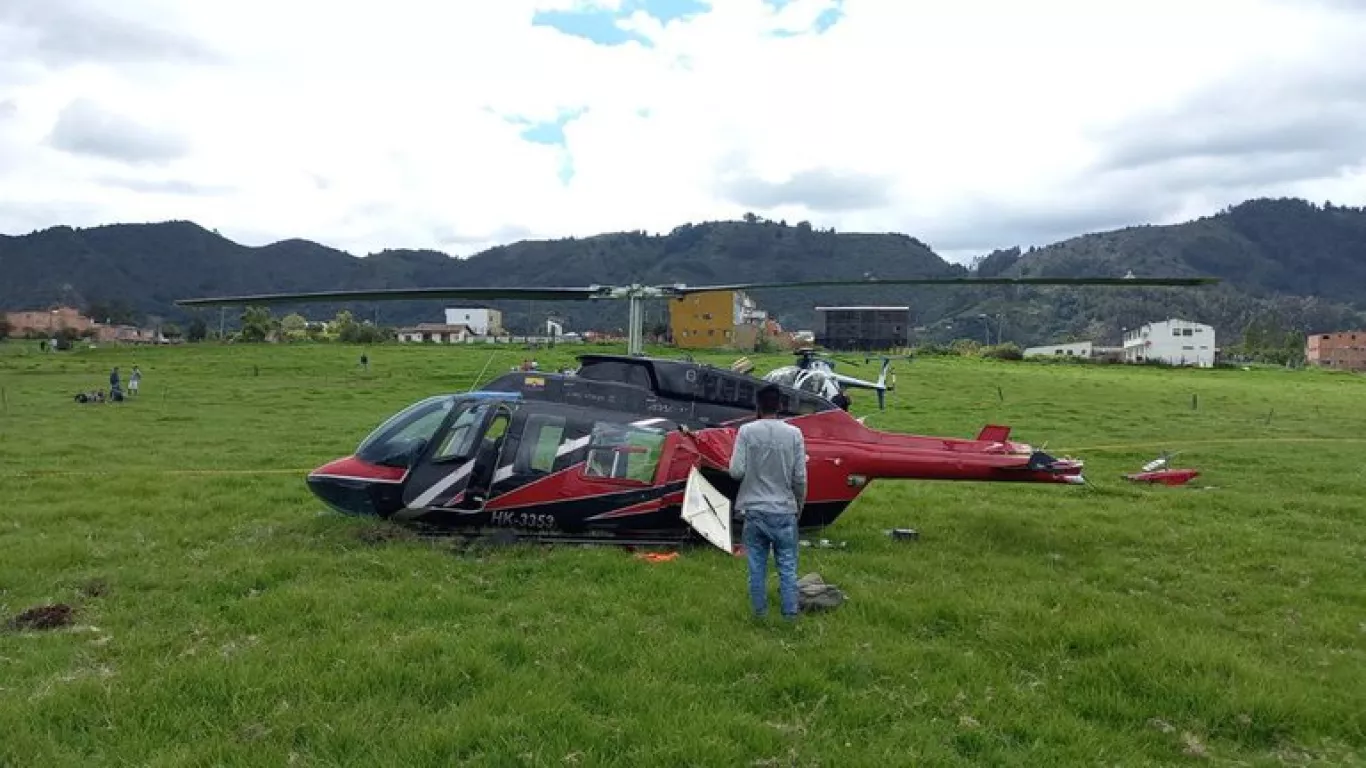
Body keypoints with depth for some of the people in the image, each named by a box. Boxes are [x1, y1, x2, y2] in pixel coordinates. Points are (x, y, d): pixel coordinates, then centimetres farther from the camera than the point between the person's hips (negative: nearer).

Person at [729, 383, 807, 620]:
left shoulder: (747, 432, -8)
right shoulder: (793, 434, -5)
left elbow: (736, 471, -10)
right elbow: (800, 478, -4)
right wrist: (799, 505, 12)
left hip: (754, 510, 0)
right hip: (784, 511, 0)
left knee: (757, 566, 12)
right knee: (787, 566, 10)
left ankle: (759, 613, 21)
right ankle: (790, 614, 15)